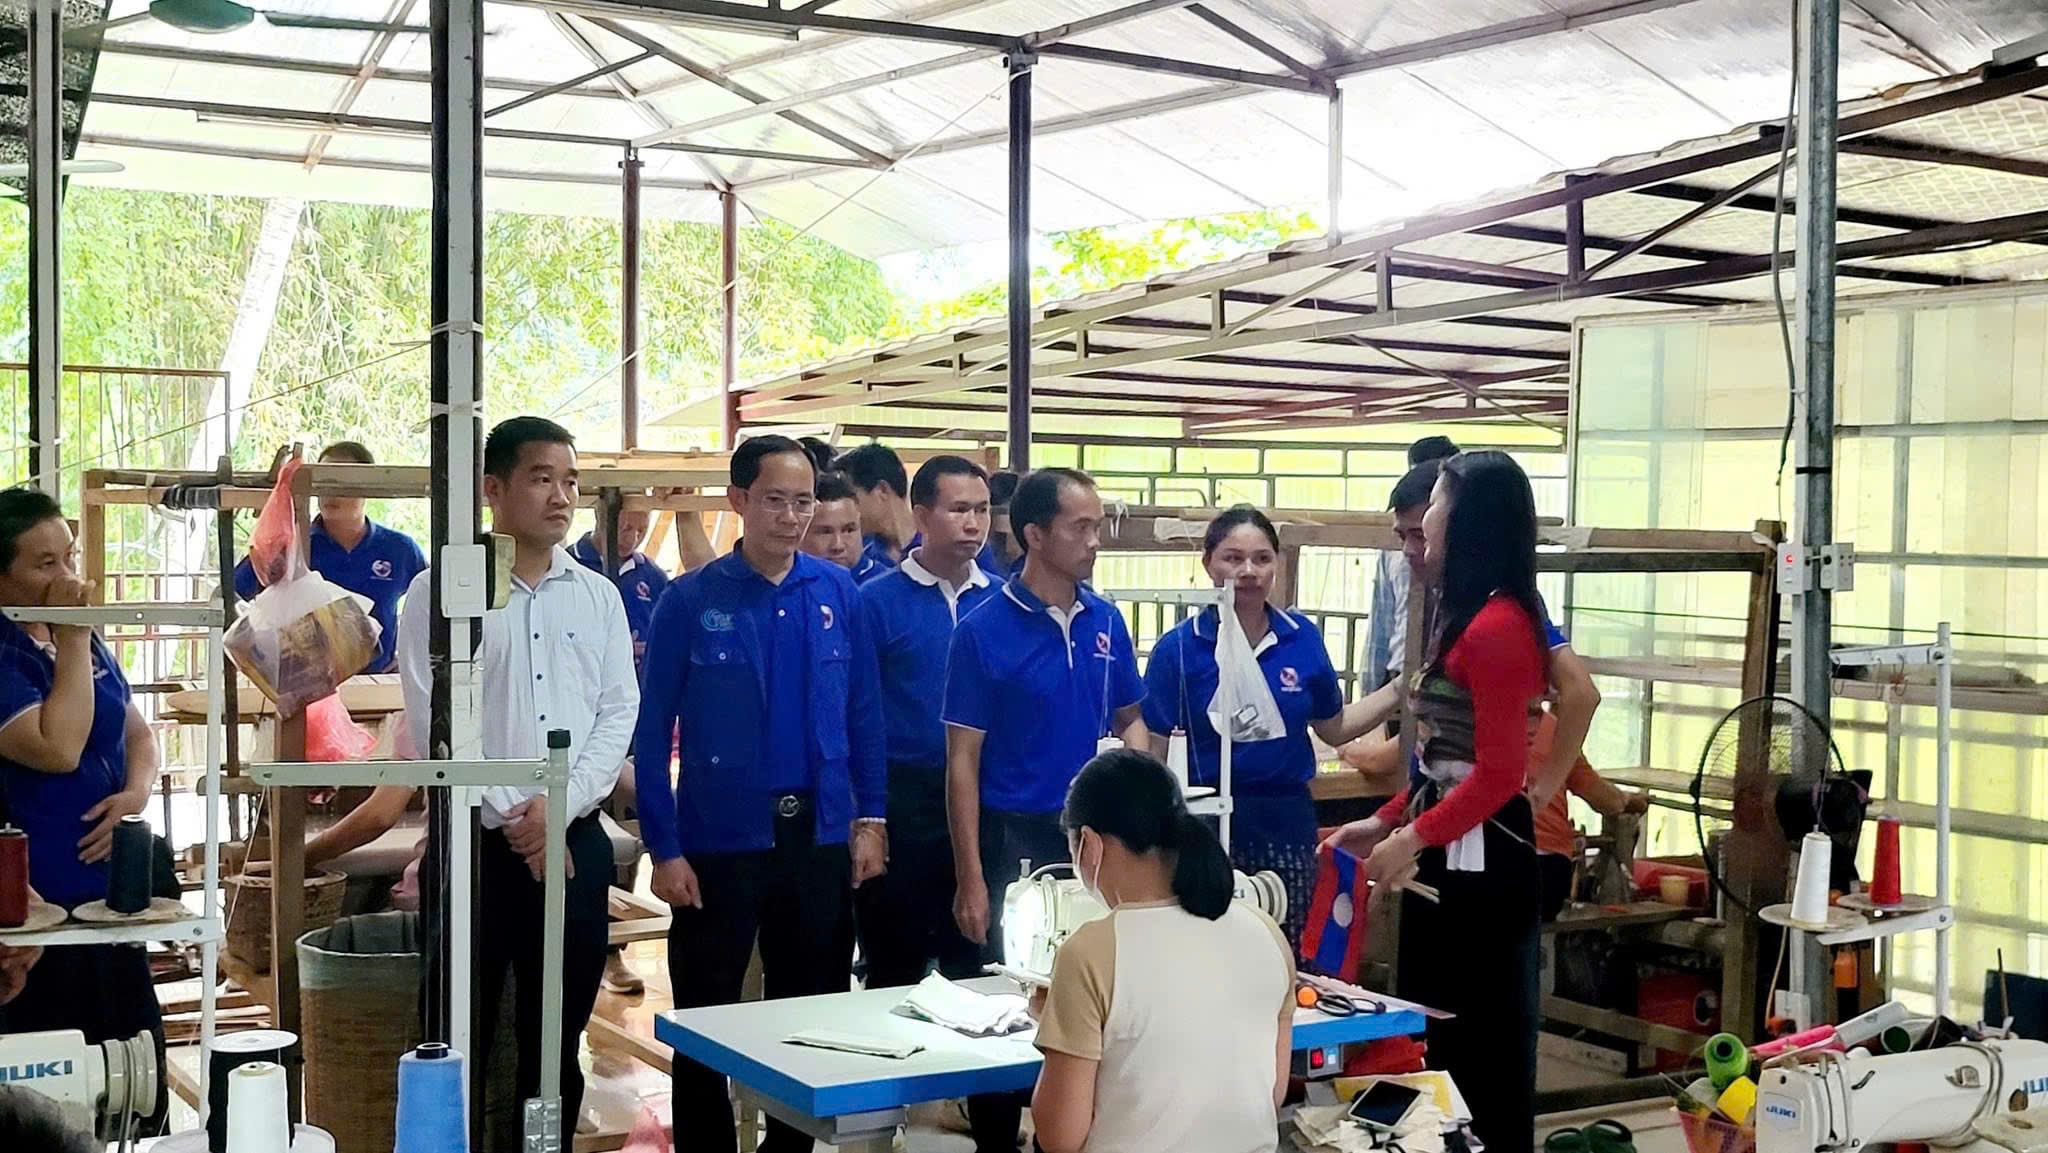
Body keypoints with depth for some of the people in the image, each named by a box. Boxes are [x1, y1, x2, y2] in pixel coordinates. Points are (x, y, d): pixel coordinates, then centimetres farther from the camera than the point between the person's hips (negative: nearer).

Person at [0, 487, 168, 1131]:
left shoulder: (82, 640, 11)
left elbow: (137, 732, 17)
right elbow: (58, 748, -24)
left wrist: (137, 792, -4)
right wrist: (72, 640, -18)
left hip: (111, 892, 8)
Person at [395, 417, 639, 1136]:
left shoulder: (598, 597, 9)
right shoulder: (439, 591, -3)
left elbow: (619, 712, 3)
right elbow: (433, 723, -8)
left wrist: (559, 808, -11)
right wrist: (514, 820, -12)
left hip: (575, 843, 3)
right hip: (474, 843, -3)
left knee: (558, 1042, 11)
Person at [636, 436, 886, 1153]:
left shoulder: (838, 594, 1)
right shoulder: (690, 601, -6)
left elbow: (863, 713, 7)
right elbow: (654, 732, -6)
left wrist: (870, 820, 2)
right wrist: (664, 849, -10)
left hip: (820, 838, 3)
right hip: (720, 843, -2)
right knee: (704, 1016, 8)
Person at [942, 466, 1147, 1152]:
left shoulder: (1105, 621, 5)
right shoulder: (984, 630, -9)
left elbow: (1129, 716, 17)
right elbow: (963, 760, -8)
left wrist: (1133, 749, -8)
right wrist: (970, 878, -11)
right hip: (1015, 838, -4)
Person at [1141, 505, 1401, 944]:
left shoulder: (1303, 639, 3)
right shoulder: (1178, 648, -5)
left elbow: (1334, 728, 15)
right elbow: (1151, 753, -3)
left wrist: (1399, 690, 4)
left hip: (1286, 821, 2)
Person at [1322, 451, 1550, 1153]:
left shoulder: (1496, 626, -18)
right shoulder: (1468, 618, 14)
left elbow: (1499, 774, -20)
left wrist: (1413, 838, -16)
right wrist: (1386, 822, 13)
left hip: (1479, 854, -10)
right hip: (1447, 847, 10)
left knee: (1479, 1040, 0)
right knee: (1434, 1031, 15)